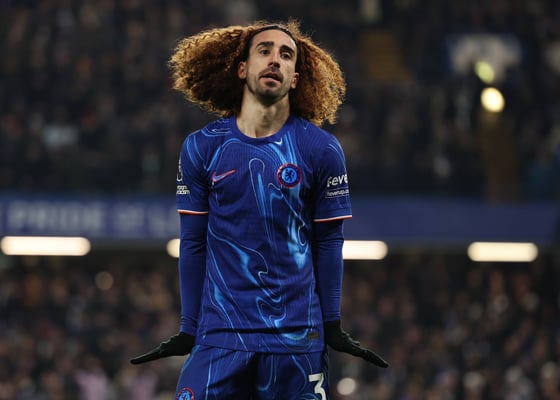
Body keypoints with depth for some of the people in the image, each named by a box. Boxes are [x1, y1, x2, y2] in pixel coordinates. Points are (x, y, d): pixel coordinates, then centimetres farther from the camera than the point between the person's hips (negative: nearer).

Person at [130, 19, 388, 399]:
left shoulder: (321, 149, 2)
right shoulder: (201, 148, 4)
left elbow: (328, 242, 6)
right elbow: (193, 244, 8)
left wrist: (333, 327, 3)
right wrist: (188, 330, 6)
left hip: (297, 338, 0)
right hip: (219, 335, 0)